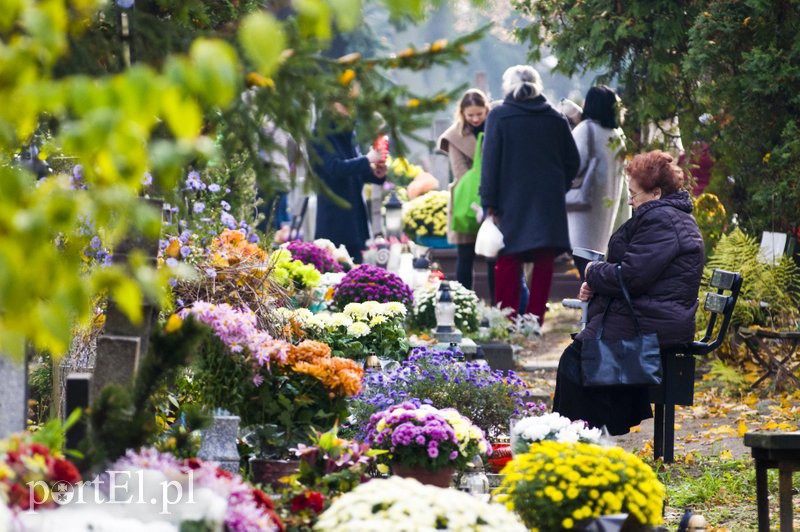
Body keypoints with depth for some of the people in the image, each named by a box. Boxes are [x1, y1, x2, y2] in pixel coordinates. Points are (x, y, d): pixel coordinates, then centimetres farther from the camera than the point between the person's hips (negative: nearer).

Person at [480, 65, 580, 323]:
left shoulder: (499, 116, -5)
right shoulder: (556, 118, 5)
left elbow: (490, 162, -7)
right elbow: (573, 160, 9)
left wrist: (489, 203, -6)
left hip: (511, 203, -3)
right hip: (549, 204, 3)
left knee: (508, 263, 2)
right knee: (543, 263, 6)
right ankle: (534, 320, 4)